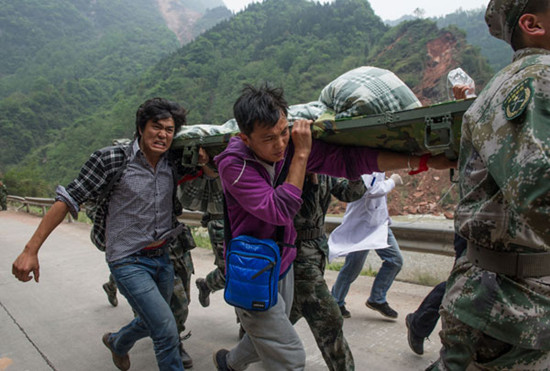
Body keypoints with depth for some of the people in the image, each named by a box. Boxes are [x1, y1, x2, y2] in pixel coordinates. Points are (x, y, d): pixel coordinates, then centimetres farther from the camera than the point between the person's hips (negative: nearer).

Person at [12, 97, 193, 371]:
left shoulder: (173, 163, -2)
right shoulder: (111, 159, -15)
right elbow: (68, 200, -11)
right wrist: (31, 250, -13)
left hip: (162, 258, 6)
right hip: (129, 262, -6)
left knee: (152, 323, 25)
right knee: (167, 332, -13)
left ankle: (117, 343, 57)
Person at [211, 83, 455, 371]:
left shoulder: (290, 145, -11)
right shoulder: (233, 164, -25)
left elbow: (348, 159, -15)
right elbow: (280, 211, -30)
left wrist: (423, 160, -20)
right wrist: (301, 154, -29)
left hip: (282, 265, 6)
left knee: (266, 340, 26)